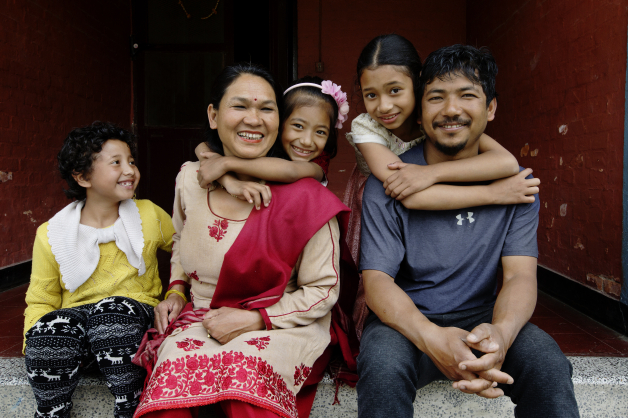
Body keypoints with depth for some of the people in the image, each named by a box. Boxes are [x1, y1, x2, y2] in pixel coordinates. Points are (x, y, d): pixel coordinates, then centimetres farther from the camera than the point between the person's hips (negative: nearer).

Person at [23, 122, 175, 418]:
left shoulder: (150, 215, 3)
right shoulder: (51, 235, 1)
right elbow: (40, 301, 5)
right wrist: (36, 352, -10)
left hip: (132, 319, 0)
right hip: (76, 315, 1)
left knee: (114, 309, -34)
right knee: (50, 328, -32)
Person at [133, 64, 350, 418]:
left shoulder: (304, 196, -16)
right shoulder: (190, 178, 1)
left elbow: (323, 290, -8)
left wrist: (254, 319, -15)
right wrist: (177, 290, 7)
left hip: (280, 324, -3)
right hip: (199, 320, 4)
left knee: (248, 374, -34)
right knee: (174, 375, -27)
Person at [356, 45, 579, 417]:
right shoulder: (387, 184, -10)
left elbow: (520, 275, -8)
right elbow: (376, 279, -15)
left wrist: (500, 332, -33)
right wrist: (431, 338, -35)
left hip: (481, 317, 2)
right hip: (407, 319, -2)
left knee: (549, 364, -27)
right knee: (383, 365, -34)